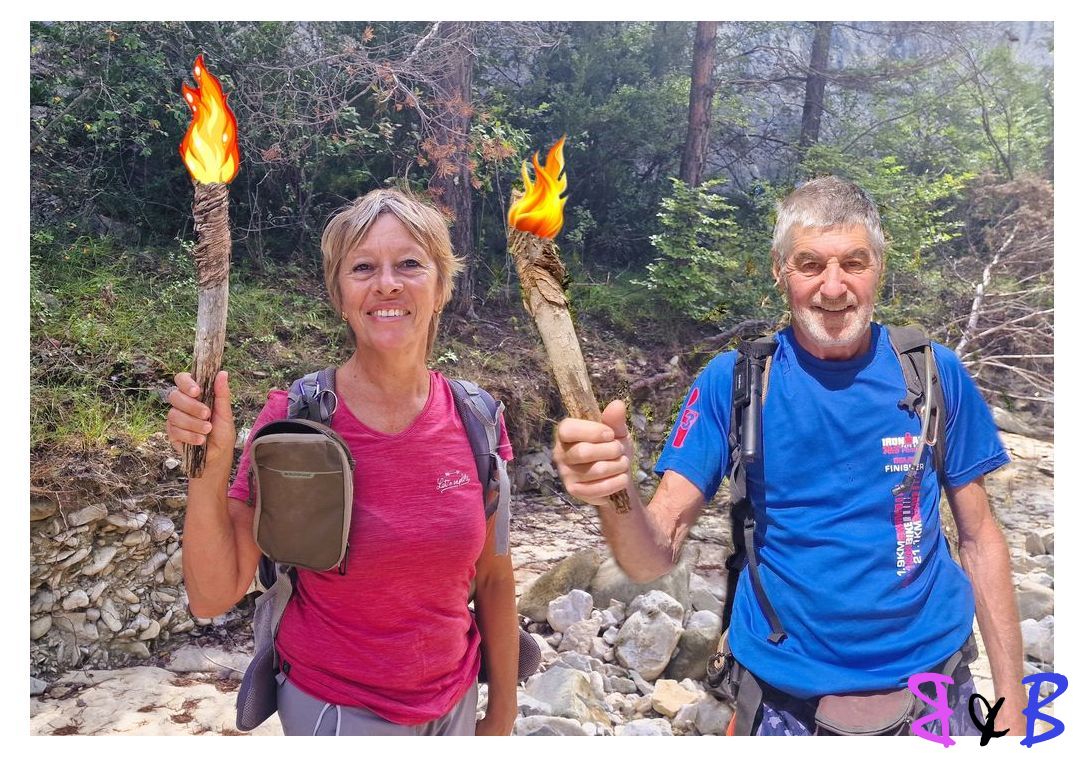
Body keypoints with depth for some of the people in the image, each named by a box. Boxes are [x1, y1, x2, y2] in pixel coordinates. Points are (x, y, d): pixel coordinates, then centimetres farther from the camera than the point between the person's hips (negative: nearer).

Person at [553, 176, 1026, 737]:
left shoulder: (935, 375, -6)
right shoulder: (732, 382, -11)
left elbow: (979, 536, 2)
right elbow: (654, 558, -15)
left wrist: (1011, 702, 0)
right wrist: (614, 492, -37)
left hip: (932, 682, 2)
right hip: (787, 700, -1)